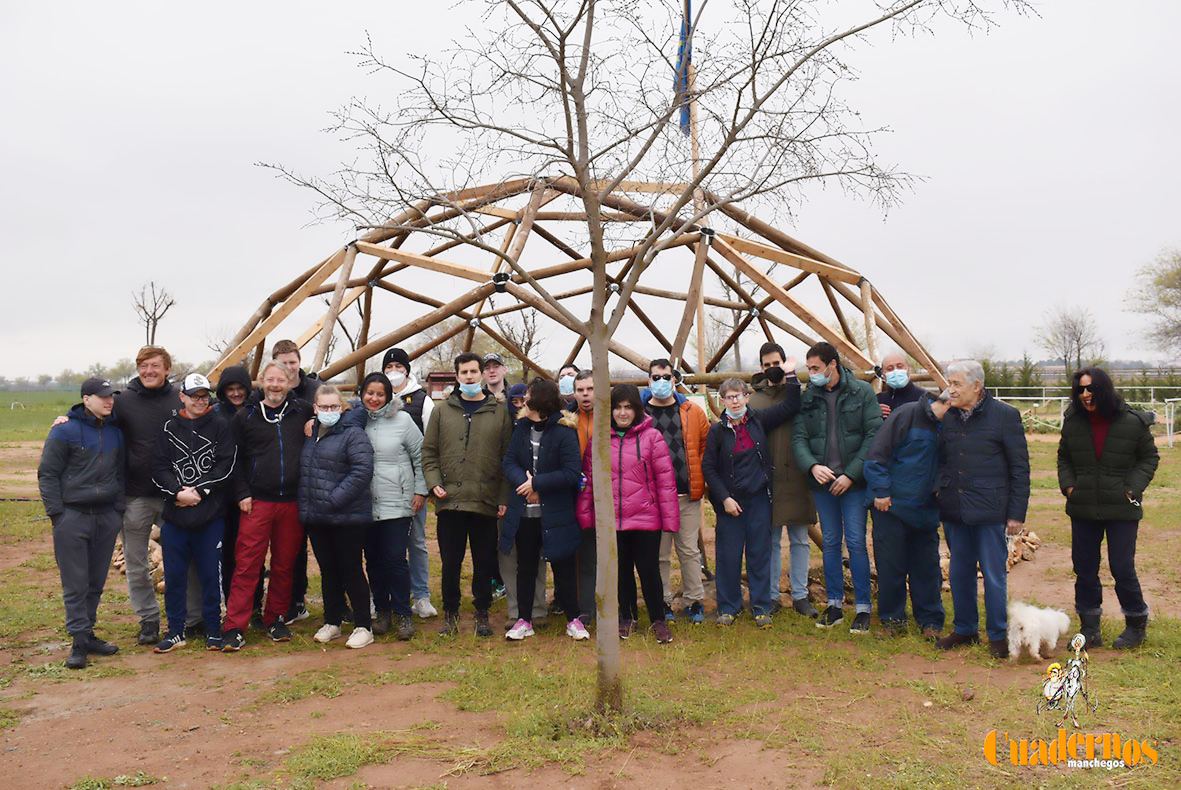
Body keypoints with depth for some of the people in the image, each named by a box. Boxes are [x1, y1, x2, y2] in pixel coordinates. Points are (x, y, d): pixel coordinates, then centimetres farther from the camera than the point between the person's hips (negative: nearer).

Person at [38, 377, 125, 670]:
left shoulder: (116, 431, 9)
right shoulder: (64, 431, -8)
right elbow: (47, 473, -6)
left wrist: (119, 508, 12)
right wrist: (56, 513, -10)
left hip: (107, 516, 5)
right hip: (73, 516, -5)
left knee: (96, 582, 11)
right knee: (75, 584, -2)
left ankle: (88, 634, 22)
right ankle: (79, 640, 3)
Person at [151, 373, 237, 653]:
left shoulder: (221, 425, 1)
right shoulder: (170, 428, 7)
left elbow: (226, 466, -6)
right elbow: (159, 468, 2)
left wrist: (199, 490, -12)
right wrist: (178, 492, -13)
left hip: (211, 515, -2)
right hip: (175, 514, 2)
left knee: (210, 574, 5)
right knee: (174, 575, 8)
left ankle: (213, 630, 17)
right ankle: (175, 631, 21)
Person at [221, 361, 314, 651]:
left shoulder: (303, 412, 6)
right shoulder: (245, 416, 4)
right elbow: (235, 459, 6)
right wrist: (242, 494, -2)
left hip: (292, 504, 2)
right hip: (257, 503, -2)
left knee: (285, 566, 10)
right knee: (247, 566, -3)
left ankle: (275, 619, 24)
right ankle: (234, 628, 2)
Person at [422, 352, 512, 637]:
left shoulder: (499, 413, 5)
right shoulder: (442, 411, 8)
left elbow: (508, 459, 4)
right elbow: (428, 452, 9)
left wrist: (504, 498, -2)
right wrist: (434, 483, -5)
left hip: (486, 503, 0)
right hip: (450, 502, 1)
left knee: (484, 563, 9)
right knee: (450, 563, 8)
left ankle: (482, 614, 24)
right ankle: (450, 613, 24)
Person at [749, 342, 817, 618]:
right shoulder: (754, 399, 2)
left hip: (796, 479, 1)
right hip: (767, 481, 0)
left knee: (800, 540, 9)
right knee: (771, 541, 8)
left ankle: (800, 596, 20)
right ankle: (772, 596, 19)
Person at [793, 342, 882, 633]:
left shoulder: (862, 392, -5)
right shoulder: (808, 398, 5)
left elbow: (873, 436, -8)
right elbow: (799, 438, 3)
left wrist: (851, 473, -13)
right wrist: (812, 466, -16)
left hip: (853, 481, -3)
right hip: (822, 481, 4)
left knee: (856, 542, -2)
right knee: (830, 543, 10)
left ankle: (863, 607, 10)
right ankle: (834, 604, 21)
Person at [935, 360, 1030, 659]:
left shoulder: (1005, 415, -6)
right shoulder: (947, 418, 7)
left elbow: (1020, 468, -5)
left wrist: (1016, 513, -8)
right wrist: (941, 495, 7)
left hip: (990, 511, -5)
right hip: (954, 511, 5)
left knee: (994, 575, 3)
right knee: (959, 574, 13)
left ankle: (998, 636, 17)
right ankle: (964, 629, 27)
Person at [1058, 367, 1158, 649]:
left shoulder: (1133, 422, -8)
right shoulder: (1073, 422, 1)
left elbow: (1149, 457, 3)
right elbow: (1064, 457, 14)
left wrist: (1133, 487, -9)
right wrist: (1068, 485, -1)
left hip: (1122, 509, -3)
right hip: (1083, 508, 3)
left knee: (1122, 569, 0)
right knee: (1084, 569, 8)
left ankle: (1136, 625, 23)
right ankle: (1090, 629, 21)